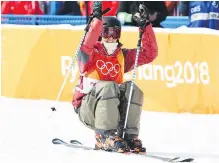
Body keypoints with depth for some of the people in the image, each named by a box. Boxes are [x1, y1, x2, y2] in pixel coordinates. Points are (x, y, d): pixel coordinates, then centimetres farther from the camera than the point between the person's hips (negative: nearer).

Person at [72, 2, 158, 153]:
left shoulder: (123, 56, 12)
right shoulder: (91, 54, -2)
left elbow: (149, 53, 5)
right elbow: (87, 46, -26)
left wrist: (146, 27, -7)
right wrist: (97, 19, -35)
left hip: (113, 110, 4)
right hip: (87, 108, -4)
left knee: (132, 89, -21)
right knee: (108, 87, -32)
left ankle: (130, 136, -23)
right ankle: (105, 137, -33)